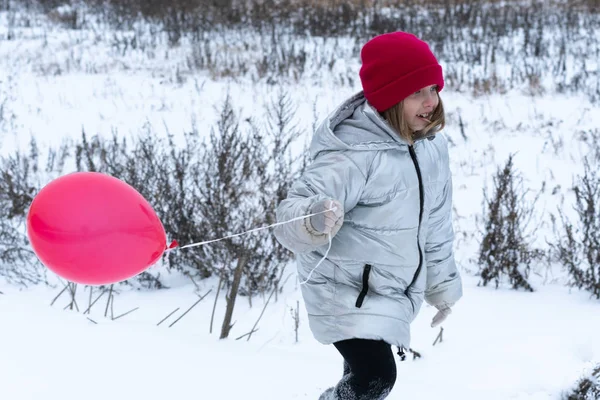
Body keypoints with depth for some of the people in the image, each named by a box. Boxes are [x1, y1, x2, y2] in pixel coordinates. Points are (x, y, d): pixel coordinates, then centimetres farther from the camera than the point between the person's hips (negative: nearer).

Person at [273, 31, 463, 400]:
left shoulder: (433, 146, -4)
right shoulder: (354, 153, -29)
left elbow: (435, 224, 10)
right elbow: (291, 215, -36)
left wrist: (442, 285, 19)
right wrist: (312, 220, -60)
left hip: (395, 292, 8)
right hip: (348, 290, -8)